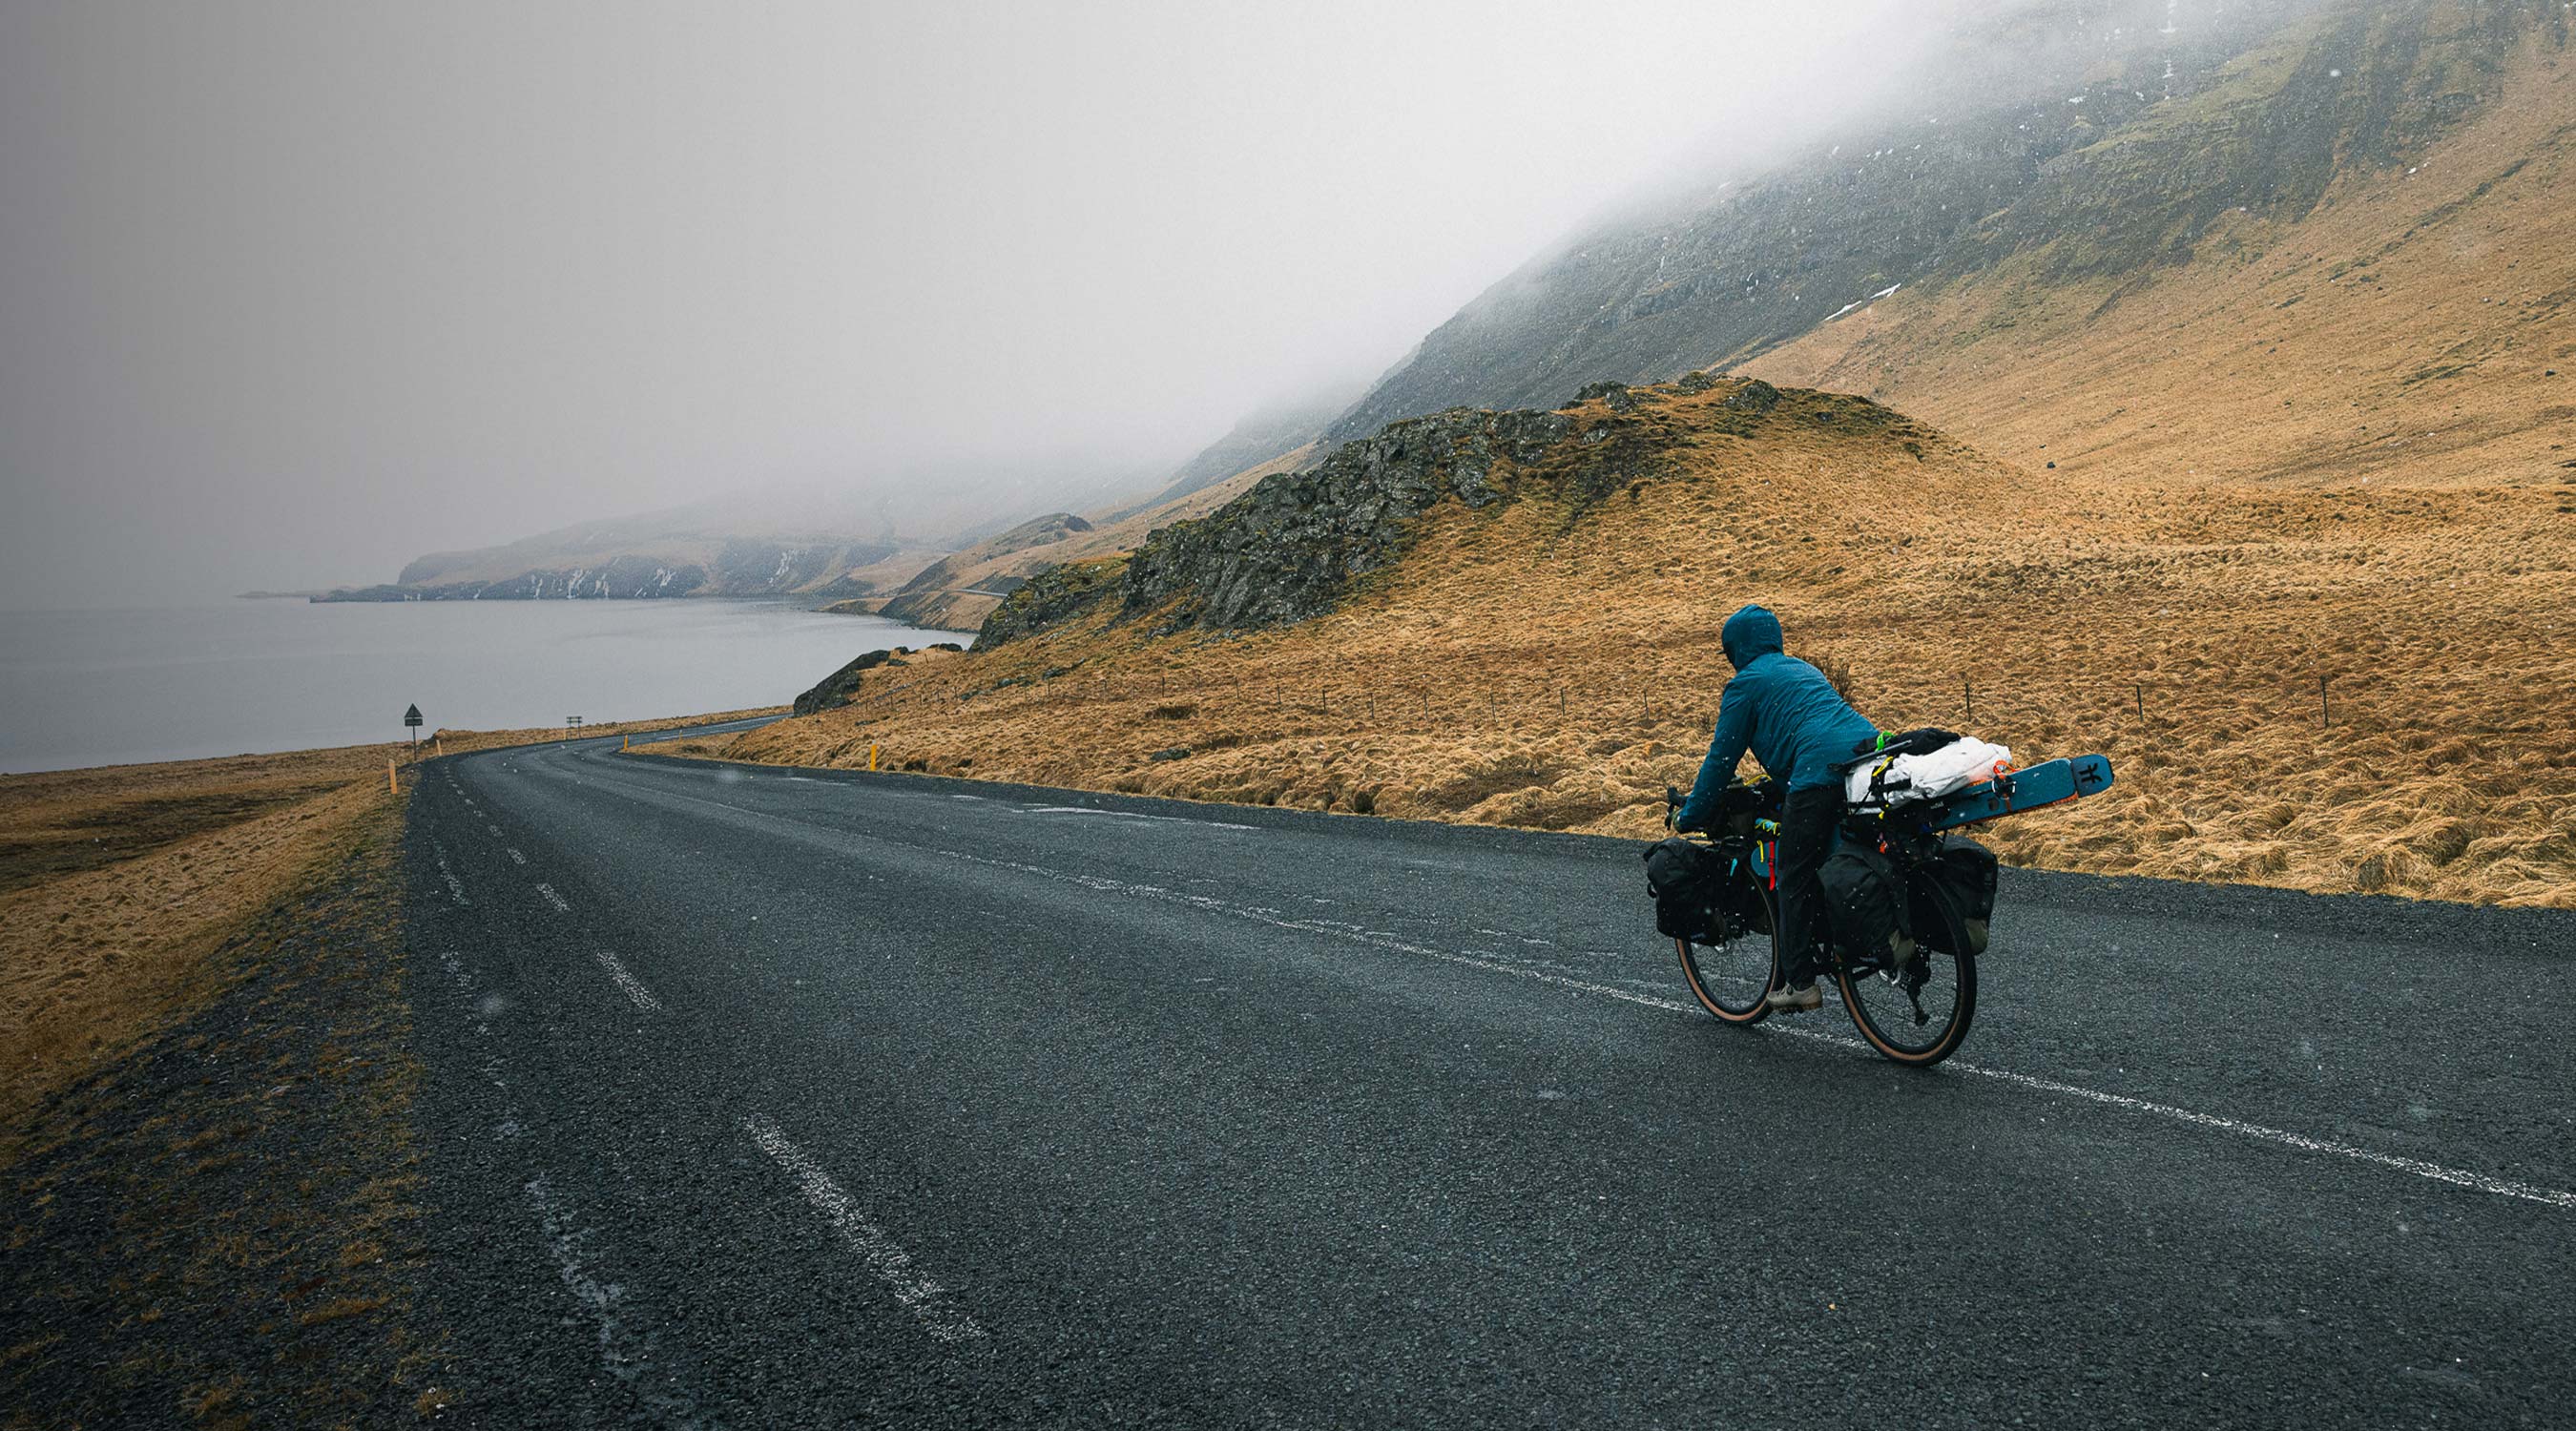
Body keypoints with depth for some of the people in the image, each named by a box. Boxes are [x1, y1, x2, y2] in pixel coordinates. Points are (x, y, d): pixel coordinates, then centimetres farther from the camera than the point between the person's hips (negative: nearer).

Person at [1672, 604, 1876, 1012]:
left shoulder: (1745, 684, 7)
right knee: (1831, 864, 18)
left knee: (1795, 878, 1)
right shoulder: (1802, 669, 32)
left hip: (1821, 772, -8)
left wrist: (1689, 816, 18)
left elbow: (1722, 757, 8)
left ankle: (1799, 982, 3)